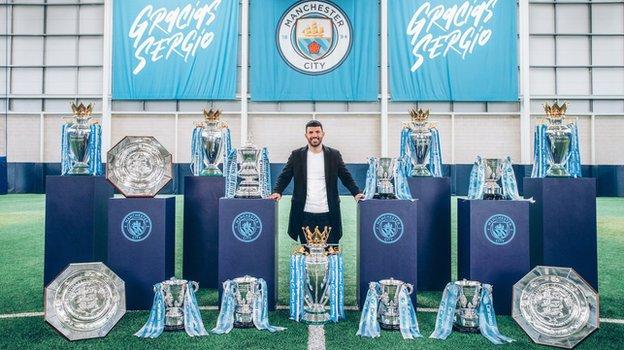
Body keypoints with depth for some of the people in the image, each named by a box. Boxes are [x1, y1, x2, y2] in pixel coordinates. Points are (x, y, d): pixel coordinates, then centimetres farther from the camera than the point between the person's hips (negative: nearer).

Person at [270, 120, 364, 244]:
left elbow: (346, 177, 6)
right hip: (304, 214, 0)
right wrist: (277, 192, -11)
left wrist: (357, 193, -9)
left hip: (328, 214, 0)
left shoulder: (334, 155, 6)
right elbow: (284, 176, 6)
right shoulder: (296, 155, 6)